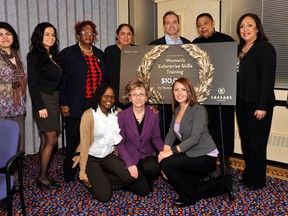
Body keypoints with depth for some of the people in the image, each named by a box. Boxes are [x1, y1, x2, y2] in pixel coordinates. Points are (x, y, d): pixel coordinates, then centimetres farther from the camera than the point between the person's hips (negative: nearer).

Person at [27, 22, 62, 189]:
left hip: (53, 100, 7)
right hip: (43, 101, -7)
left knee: (46, 139, 9)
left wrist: (62, 103, 9)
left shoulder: (52, 55, 14)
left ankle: (44, 175, 17)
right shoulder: (35, 56, -8)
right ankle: (43, 177, 6)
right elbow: (32, 84, -13)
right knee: (52, 139, -6)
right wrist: (40, 107, -18)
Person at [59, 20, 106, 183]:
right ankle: (70, 174, 19)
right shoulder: (68, 53, 1)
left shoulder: (100, 54, 14)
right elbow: (62, 80, -2)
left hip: (97, 105, 4)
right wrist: (64, 104, -8)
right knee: (74, 140, 3)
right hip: (76, 106, -3)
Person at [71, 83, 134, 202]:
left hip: (108, 156, 5)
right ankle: (92, 181, 19)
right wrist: (82, 172, -14)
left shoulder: (116, 113, 0)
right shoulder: (89, 115, -17)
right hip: (91, 158, -5)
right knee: (104, 195, -13)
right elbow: (84, 144, -15)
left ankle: (100, 181, 7)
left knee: (129, 176, -18)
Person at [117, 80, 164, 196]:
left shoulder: (154, 114, -3)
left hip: (147, 155, 2)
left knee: (153, 168, -33)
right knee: (143, 190, -16)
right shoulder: (122, 115, -10)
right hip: (129, 156, -2)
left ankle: (147, 180, 2)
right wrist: (129, 164, -19)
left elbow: (156, 138, 3)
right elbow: (120, 143, -8)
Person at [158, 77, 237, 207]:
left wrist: (171, 152, -29)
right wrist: (165, 151, -16)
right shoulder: (176, 110, 8)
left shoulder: (199, 110, -16)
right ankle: (225, 183, 20)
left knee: (166, 163, -22)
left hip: (205, 156, -9)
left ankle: (188, 197, 0)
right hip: (191, 156, 9)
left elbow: (195, 138, -25)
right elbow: (171, 134, 2)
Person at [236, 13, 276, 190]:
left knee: (256, 142, 2)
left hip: (257, 104, -7)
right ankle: (248, 174, 29)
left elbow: (268, 79, -16)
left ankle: (257, 180, 17)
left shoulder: (265, 48, -9)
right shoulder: (240, 49, 13)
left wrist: (262, 106, -20)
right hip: (242, 102, 7)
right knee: (245, 140, 15)